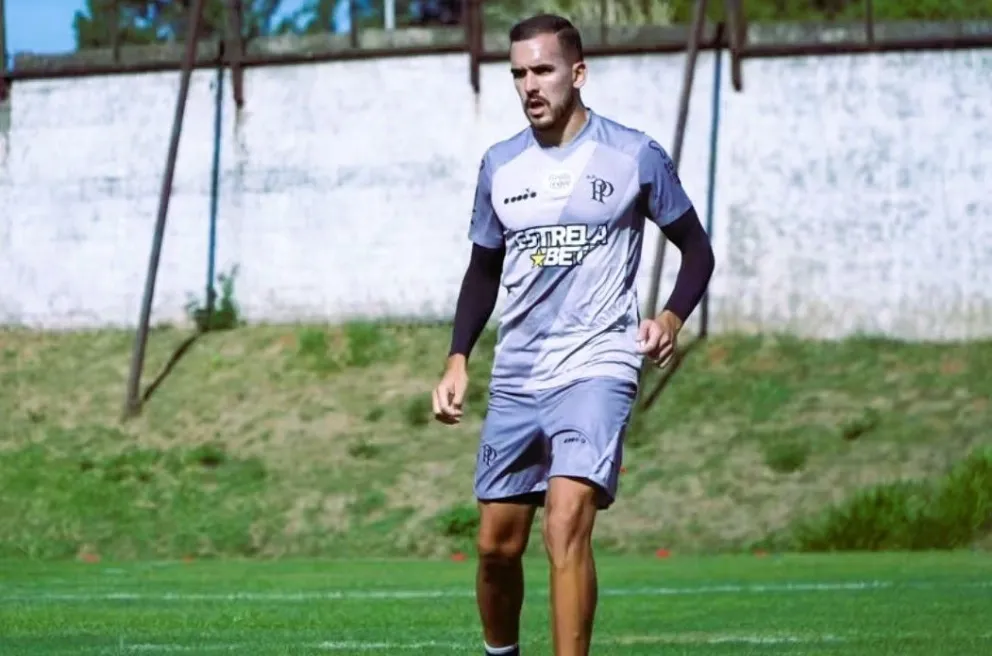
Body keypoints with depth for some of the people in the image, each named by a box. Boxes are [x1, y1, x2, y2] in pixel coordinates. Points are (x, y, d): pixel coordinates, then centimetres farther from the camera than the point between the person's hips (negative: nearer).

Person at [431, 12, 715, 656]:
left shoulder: (635, 156, -3)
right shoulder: (500, 164, 9)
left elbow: (697, 249, 6)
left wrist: (672, 316, -13)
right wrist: (458, 360, 10)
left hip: (597, 367, -5)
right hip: (515, 378, 5)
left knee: (566, 524, -22)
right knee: (497, 544, 8)